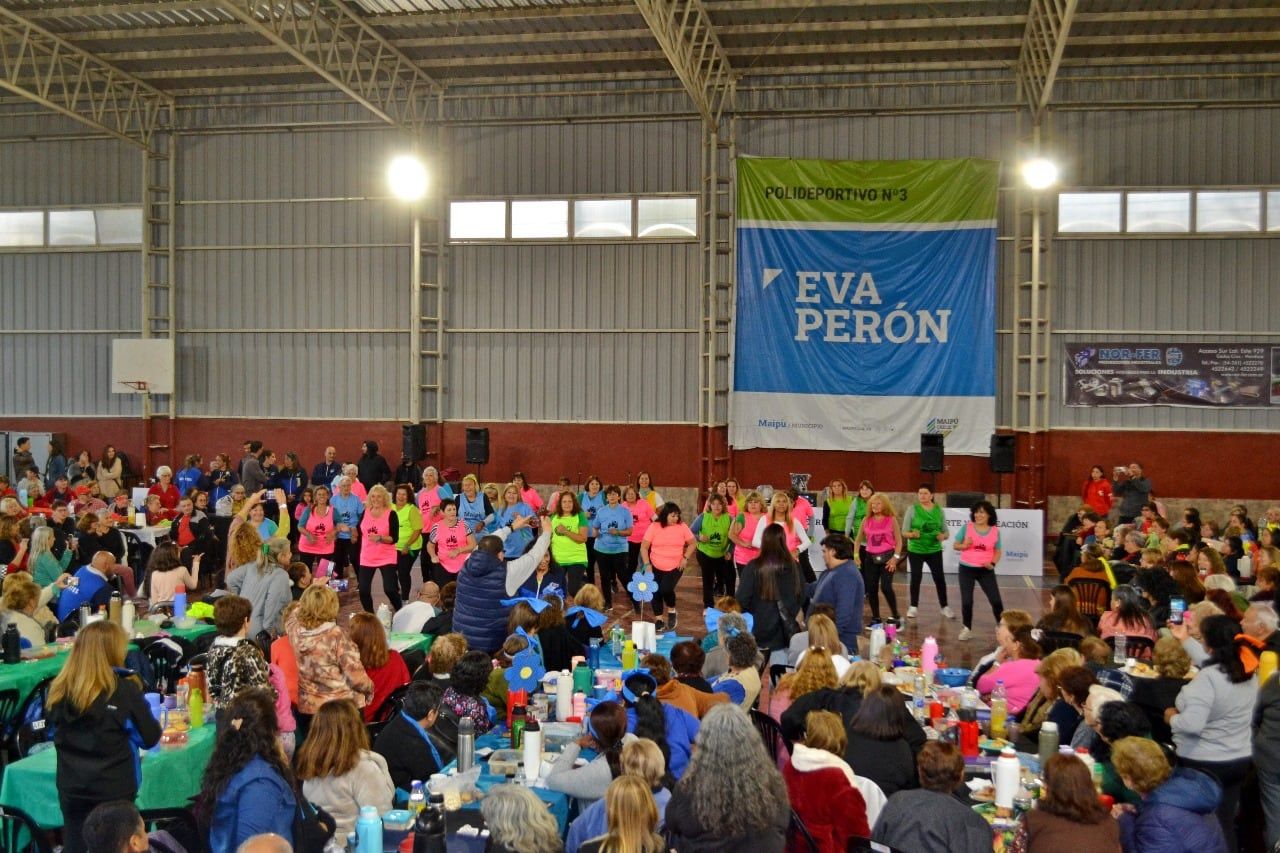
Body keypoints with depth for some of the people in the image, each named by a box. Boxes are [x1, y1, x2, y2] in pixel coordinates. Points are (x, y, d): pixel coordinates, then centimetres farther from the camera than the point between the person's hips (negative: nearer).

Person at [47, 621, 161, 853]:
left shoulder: (59, 689, -5)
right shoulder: (124, 689, -16)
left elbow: (56, 733, 12)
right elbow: (150, 738, -6)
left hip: (71, 788, 4)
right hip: (113, 789, -3)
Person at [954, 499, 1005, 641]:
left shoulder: (995, 531, -1)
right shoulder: (967, 527, -4)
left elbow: (998, 551, 6)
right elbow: (955, 545, 2)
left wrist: (993, 563, -11)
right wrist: (964, 546, -19)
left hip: (986, 570, 1)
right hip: (967, 569, 0)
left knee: (996, 600, 0)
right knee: (967, 601, 2)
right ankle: (967, 629, 17)